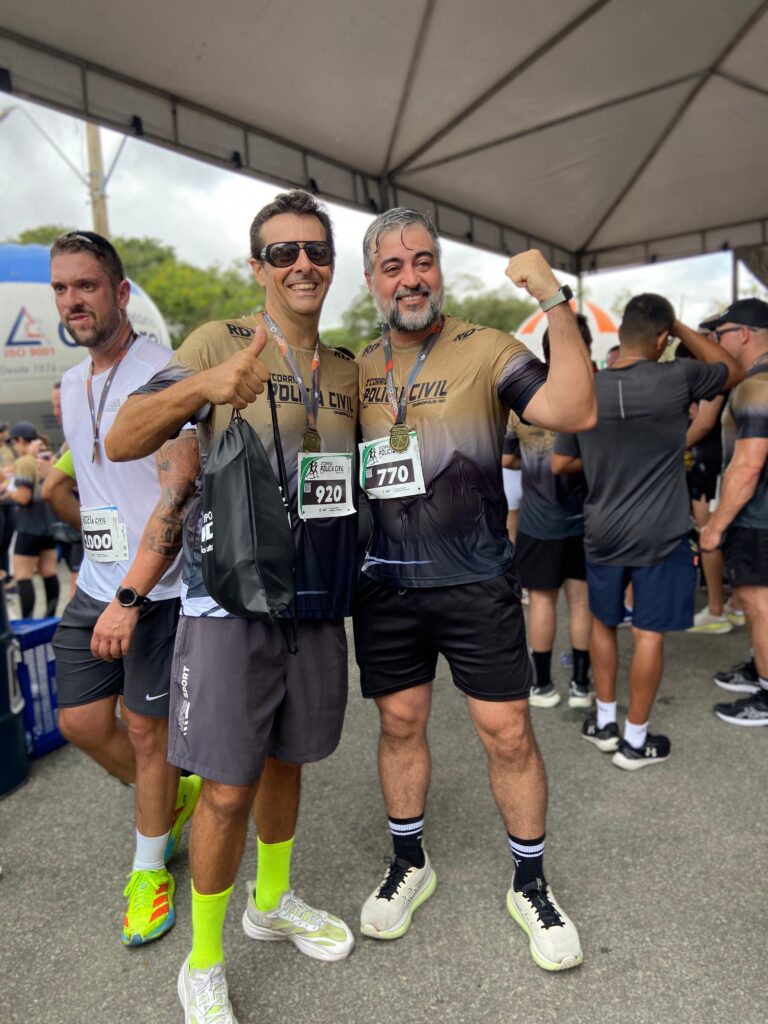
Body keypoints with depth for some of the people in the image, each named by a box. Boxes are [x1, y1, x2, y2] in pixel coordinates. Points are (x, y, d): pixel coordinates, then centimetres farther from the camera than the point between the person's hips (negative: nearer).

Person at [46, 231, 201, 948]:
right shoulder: (71, 385, 12)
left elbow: (177, 495, -22)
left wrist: (129, 597, -23)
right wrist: (51, 489, 4)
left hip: (156, 589, -7)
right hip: (97, 585, 8)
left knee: (143, 726, 4)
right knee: (81, 721, 12)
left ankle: (149, 867, 29)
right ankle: (173, 797, 40)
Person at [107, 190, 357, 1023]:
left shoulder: (347, 372, 11)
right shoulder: (219, 343, -5)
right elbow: (121, 443, -14)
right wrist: (202, 386, -30)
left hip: (316, 602, 5)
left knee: (285, 759, 20)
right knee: (228, 787, 2)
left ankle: (272, 902, 44)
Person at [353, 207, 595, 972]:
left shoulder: (484, 351, -7)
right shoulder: (356, 367, 7)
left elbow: (575, 412, -21)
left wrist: (556, 302, -26)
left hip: (475, 583, -3)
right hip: (385, 584, 4)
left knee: (507, 732, 3)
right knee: (399, 723, 14)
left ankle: (530, 885, 28)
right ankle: (408, 864, 37)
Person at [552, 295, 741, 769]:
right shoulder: (678, 378, -12)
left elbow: (561, 464, 5)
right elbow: (733, 370, 10)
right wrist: (683, 329, 12)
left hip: (603, 533, 3)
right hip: (660, 534, -3)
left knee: (603, 623, 19)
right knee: (649, 633, 7)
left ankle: (605, 722, 31)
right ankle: (636, 740, 19)